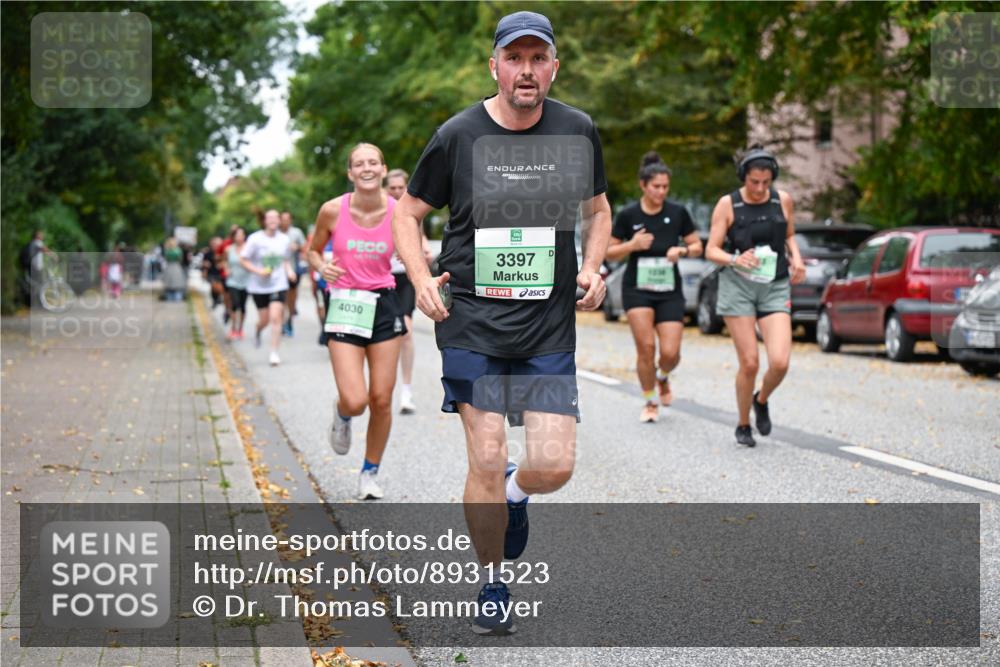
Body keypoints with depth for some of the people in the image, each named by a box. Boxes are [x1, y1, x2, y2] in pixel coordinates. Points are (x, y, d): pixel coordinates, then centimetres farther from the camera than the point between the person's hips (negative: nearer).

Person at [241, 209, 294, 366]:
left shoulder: (284, 239, 2)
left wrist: (289, 270, -2)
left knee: (276, 318, -12)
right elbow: (243, 260, -4)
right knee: (264, 319, 7)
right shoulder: (255, 239, -8)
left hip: (279, 284, 1)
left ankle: (274, 352, -6)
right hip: (259, 286, -1)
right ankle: (258, 332, 45)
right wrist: (258, 271, -17)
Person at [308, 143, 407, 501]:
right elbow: (313, 251, 7)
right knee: (355, 401, -13)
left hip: (384, 303, 2)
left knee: (382, 400, 3)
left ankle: (370, 472, 24)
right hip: (344, 304, -2)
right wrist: (322, 267, -14)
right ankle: (341, 417, 26)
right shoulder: (332, 210, -9)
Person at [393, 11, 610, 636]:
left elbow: (597, 209, 20)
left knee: (555, 466, -6)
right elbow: (407, 213, 8)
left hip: (551, 329, 2)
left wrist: (593, 267, 3)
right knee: (487, 462, -6)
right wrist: (422, 280, -6)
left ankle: (514, 493, 32)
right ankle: (491, 586, 16)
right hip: (472, 324, -2)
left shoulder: (579, 131, 4)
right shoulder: (458, 135, -3)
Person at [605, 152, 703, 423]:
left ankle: (662, 377, 29)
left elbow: (698, 247, 7)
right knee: (646, 346, -12)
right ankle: (650, 402, 9)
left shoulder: (678, 213, -1)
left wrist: (682, 251, -15)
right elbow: (609, 253, 3)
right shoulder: (628, 215, -3)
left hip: (670, 291, 1)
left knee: (670, 352, -8)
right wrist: (632, 245, -16)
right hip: (637, 289, -1)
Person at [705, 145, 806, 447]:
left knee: (780, 362, -13)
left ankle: (762, 401, 20)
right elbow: (711, 250, -2)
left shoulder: (783, 200, 5)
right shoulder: (728, 204, -3)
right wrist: (735, 260, -22)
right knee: (749, 363, -6)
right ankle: (743, 426, 16)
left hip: (775, 287, 2)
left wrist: (796, 258, 3)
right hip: (738, 286, -2)